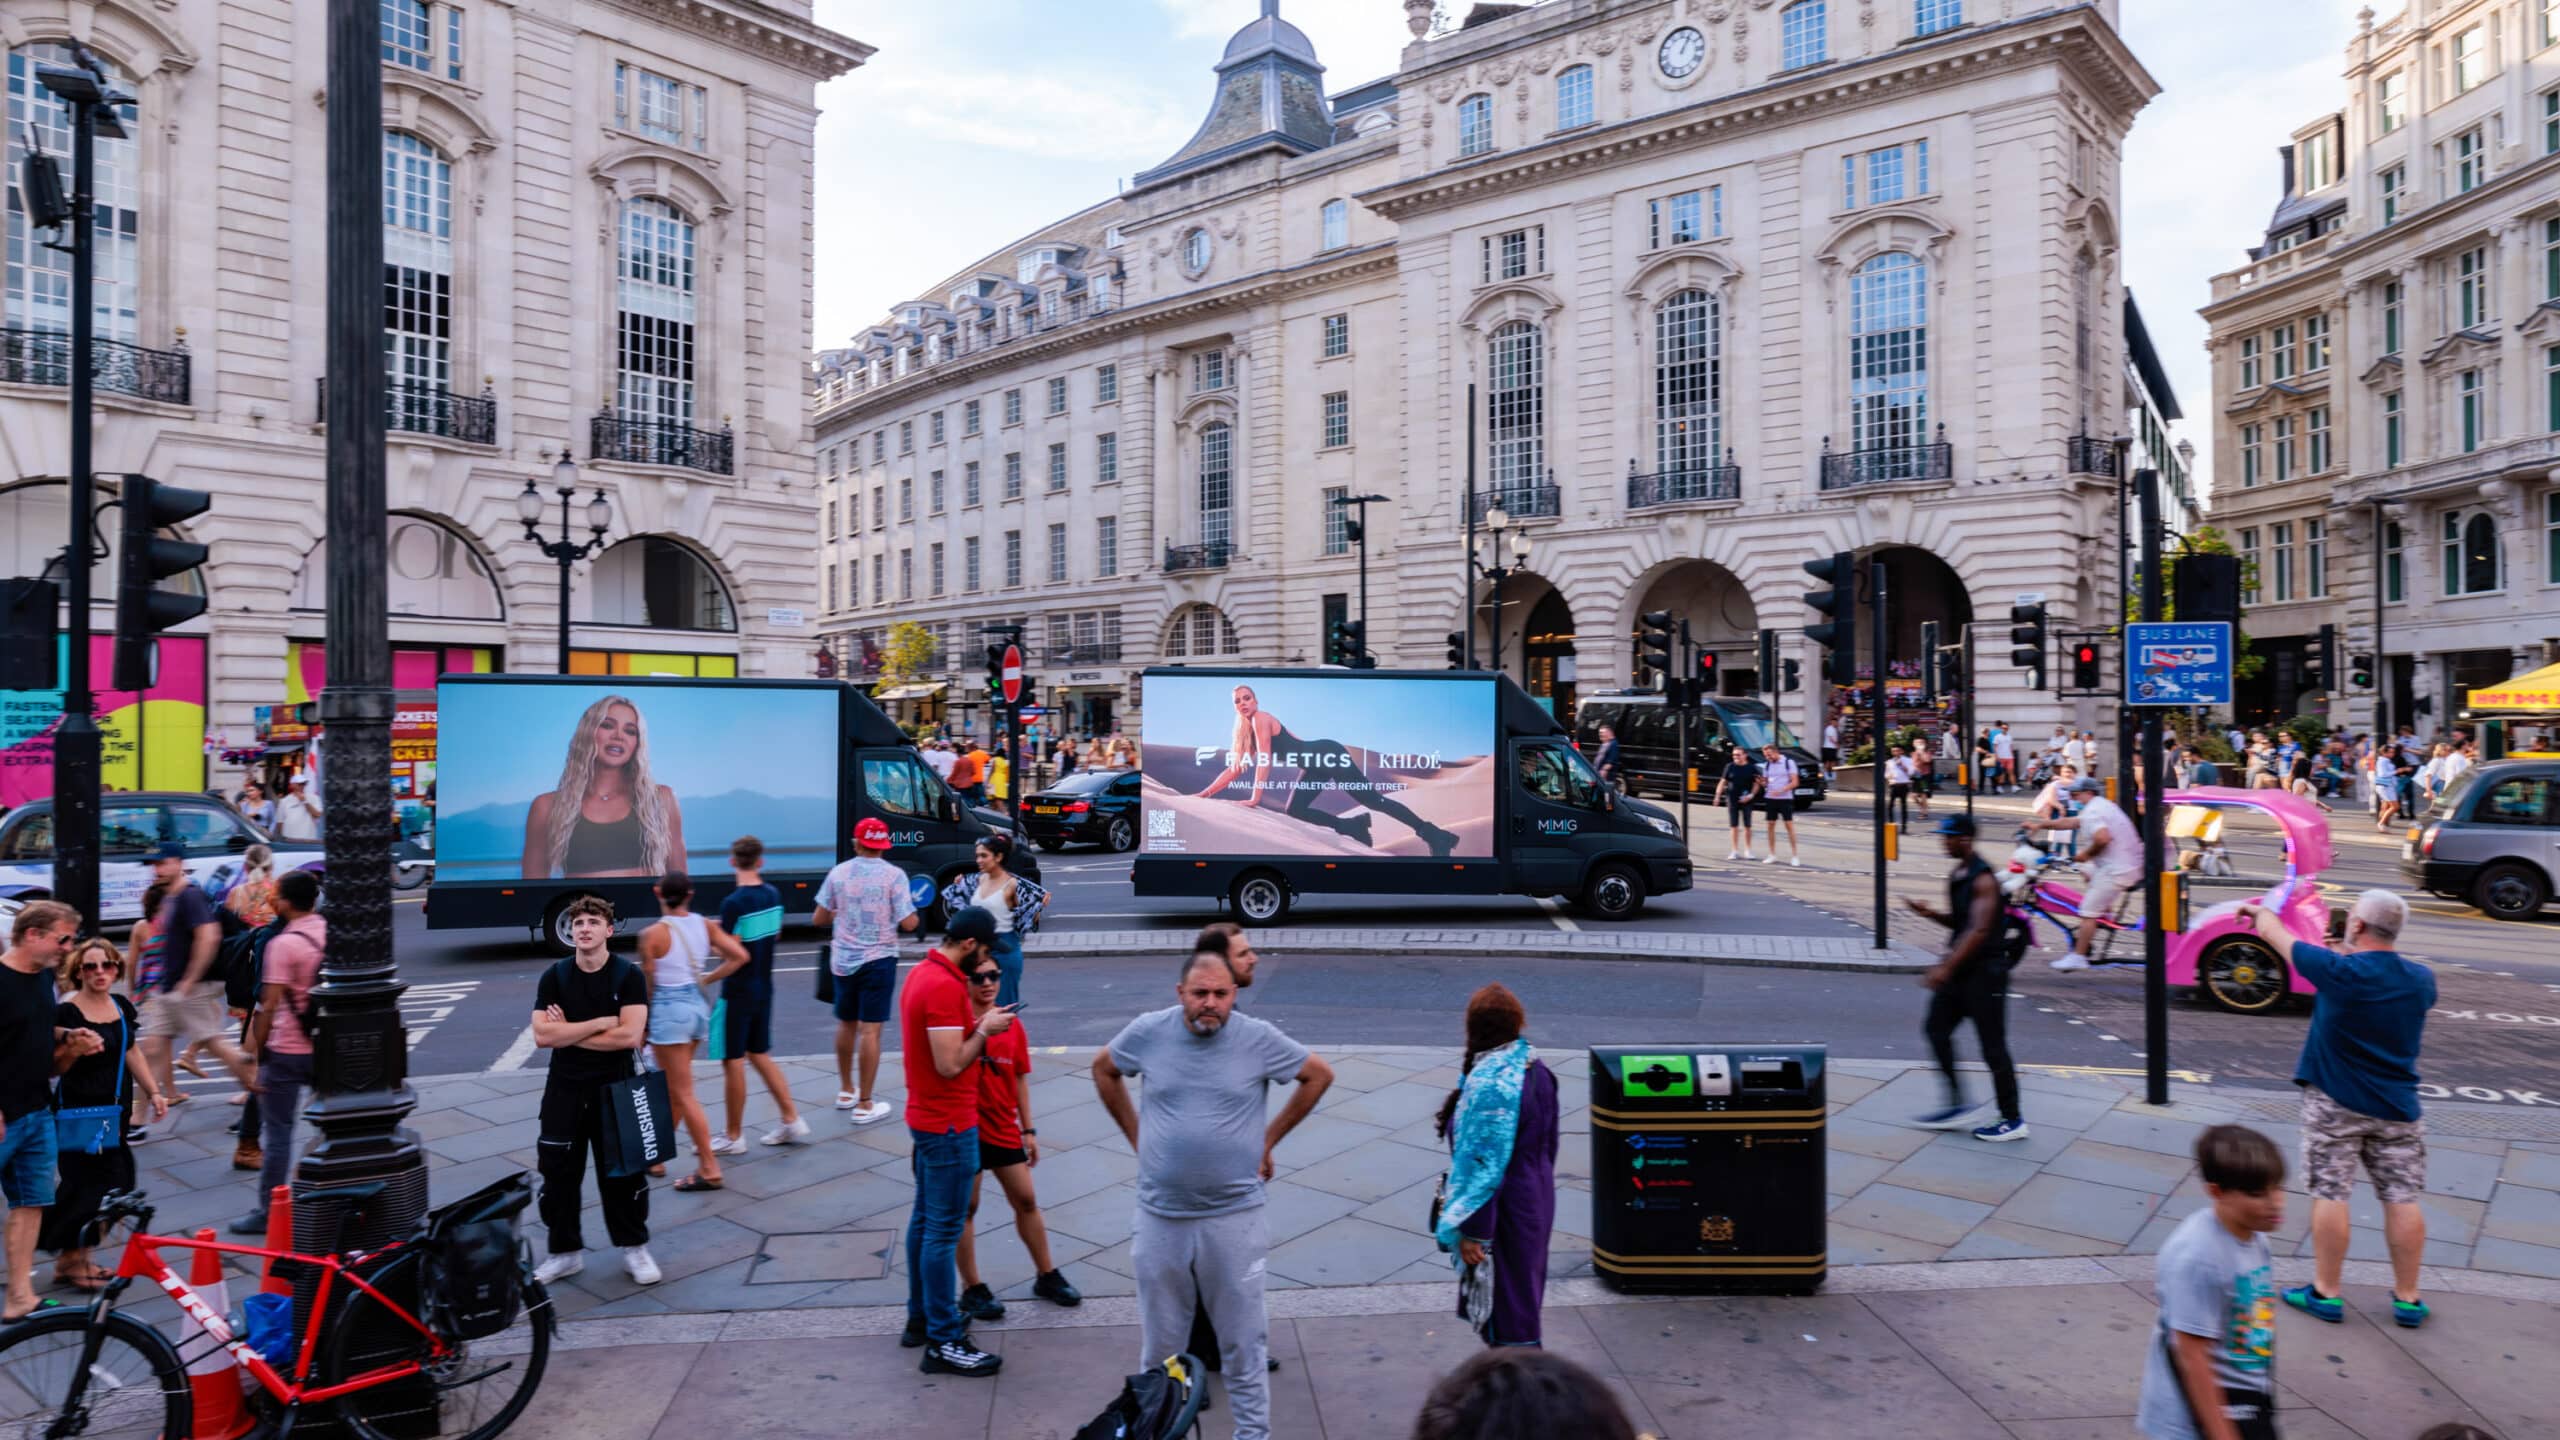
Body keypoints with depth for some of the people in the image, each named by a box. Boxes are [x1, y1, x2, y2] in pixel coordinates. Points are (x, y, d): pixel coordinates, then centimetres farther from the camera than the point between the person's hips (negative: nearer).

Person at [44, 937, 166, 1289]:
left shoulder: (122, 1006, 7)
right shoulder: (66, 1012, -13)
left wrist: (153, 1092, 17)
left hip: (113, 1111, 6)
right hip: (78, 1113, -6)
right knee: (88, 1185, -4)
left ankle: (75, 1258, 24)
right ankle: (70, 1261, 15)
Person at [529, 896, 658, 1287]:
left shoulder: (629, 976, -7)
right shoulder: (554, 977, 0)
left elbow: (630, 1035, -18)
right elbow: (542, 1035, -11)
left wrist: (568, 1032, -12)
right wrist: (600, 1023, -16)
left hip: (615, 1088, -2)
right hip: (565, 1090, 2)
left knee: (622, 1171, 5)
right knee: (559, 1172, 8)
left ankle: (635, 1248, 20)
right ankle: (565, 1251, 24)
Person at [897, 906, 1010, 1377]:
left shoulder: (925, 973, 9)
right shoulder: (945, 987, -23)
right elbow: (950, 1064, -25)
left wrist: (977, 1026, 7)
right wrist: (985, 1029, -13)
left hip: (928, 1118, 10)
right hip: (949, 1125, -10)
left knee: (924, 1221, 18)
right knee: (944, 1231, -4)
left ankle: (921, 1319, 30)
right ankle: (944, 1343, 3)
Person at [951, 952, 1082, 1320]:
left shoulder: (1011, 1024, 3)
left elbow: (1019, 1079, 10)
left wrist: (1028, 1129, 10)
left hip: (1004, 1128, 5)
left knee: (1026, 1200, 11)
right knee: (965, 1207, 7)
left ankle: (1047, 1275, 26)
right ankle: (972, 1289, 20)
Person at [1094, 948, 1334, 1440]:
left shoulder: (1259, 1038, -10)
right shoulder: (1147, 1032, -7)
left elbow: (1319, 1074, 4)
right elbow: (1104, 1070, 13)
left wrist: (1270, 1138, 3)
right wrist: (1136, 1135, 7)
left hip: (1234, 1216, -1)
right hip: (1160, 1216, 1)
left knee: (1243, 1340, 10)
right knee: (1159, 1343, 16)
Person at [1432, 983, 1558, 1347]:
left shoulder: (1489, 1084, -27)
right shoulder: (1535, 1069, -1)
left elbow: (1485, 1166, -25)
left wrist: (1473, 1232, -19)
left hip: (1505, 1212, -9)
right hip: (1535, 1201, 9)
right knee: (1522, 1297, 23)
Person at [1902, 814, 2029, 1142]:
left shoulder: (1983, 879, -18)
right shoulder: (1956, 875, 10)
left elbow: (1978, 930, -26)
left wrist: (1946, 967, -30)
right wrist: (1930, 913, 2)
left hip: (1984, 970, -9)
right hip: (1960, 968, 9)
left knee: (1992, 1046, -1)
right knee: (1936, 1028, 9)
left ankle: (2013, 1120, 11)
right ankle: (1958, 1103, 19)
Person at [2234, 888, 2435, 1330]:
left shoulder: (2339, 971, -17)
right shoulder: (2421, 979, -1)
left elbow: (2275, 934, -2)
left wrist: (2256, 910, 19)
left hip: (2334, 1104, -4)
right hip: (2398, 1107, 5)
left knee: (2330, 1193, 3)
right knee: (2402, 1198, 9)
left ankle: (2325, 1293, 11)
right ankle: (2408, 1298, 18)